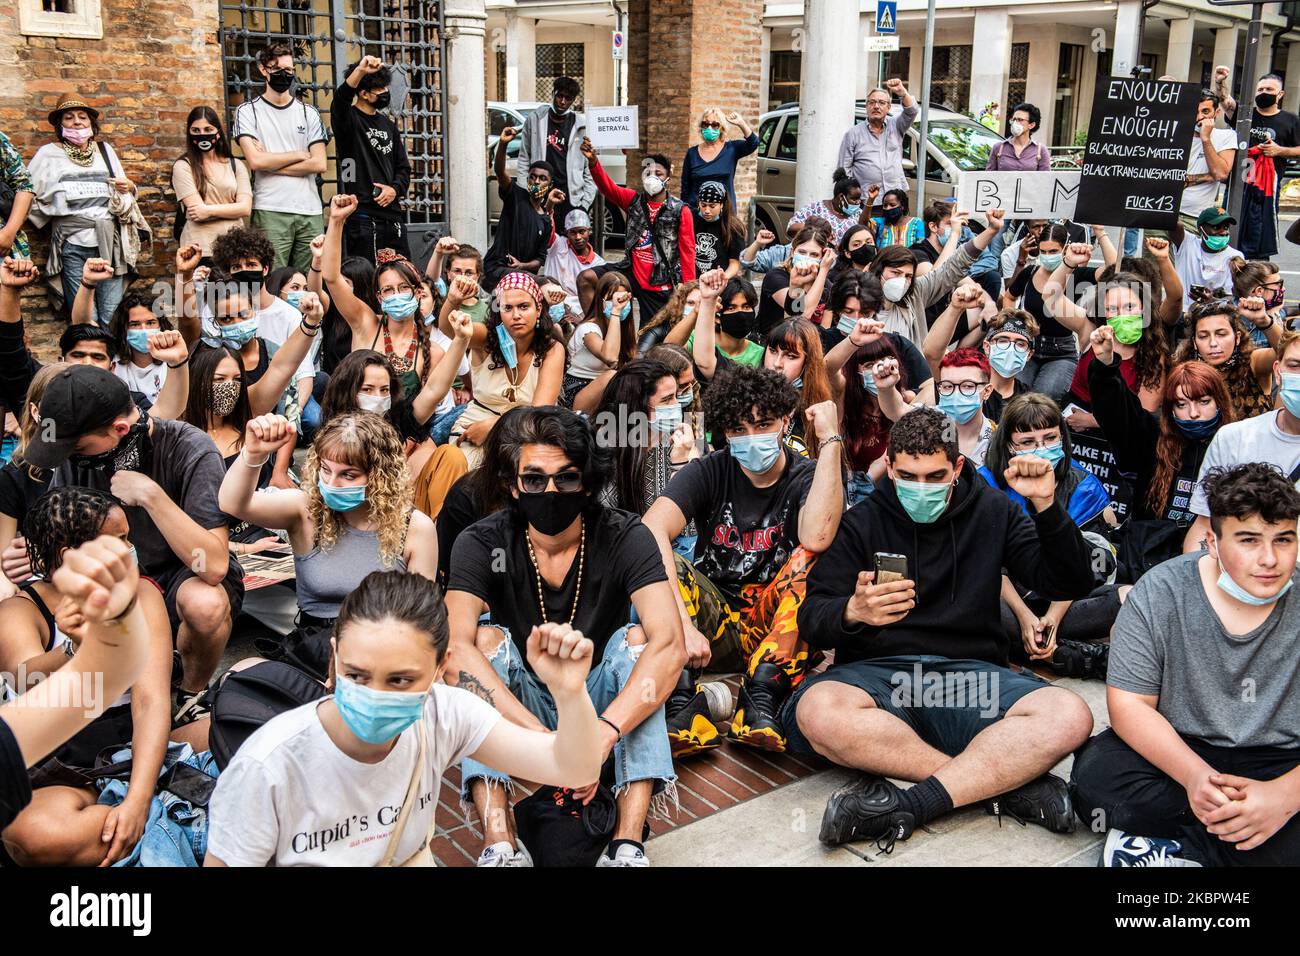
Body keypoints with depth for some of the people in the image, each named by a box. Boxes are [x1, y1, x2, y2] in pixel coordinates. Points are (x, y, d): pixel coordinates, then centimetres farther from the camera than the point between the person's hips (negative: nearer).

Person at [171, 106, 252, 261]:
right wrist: (230, 211, -2)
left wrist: (209, 210, -11)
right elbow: (197, 212, -8)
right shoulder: (183, 166, 1)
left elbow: (245, 208, -1)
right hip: (200, 250, -3)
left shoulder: (236, 165, 10)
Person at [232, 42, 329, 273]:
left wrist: (272, 164, -3)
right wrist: (299, 154, 1)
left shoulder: (309, 112, 13)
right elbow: (255, 161, -8)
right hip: (270, 211, -3)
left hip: (310, 210, 3)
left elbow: (319, 164, 2)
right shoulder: (247, 111, 6)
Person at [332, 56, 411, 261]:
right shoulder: (349, 119, -2)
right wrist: (360, 71, -41)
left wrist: (395, 189, -2)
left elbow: (403, 167, 19)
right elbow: (340, 100, -25)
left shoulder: (388, 124, 19)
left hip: (393, 215, 7)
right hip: (363, 218, -7)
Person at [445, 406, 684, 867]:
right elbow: (455, 649, -32)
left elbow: (670, 645, -30)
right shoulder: (481, 544, -15)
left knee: (635, 637, -25)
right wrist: (539, 737, -45)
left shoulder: (624, 537, -16)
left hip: (601, 702, 0)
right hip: (519, 706, 0)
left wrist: (602, 736, -45)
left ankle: (628, 844, -35)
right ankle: (499, 843, -35)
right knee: (489, 639, -25)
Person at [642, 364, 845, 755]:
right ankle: (684, 703, -36)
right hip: (715, 624, 2)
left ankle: (760, 698, -36)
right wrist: (680, 622, -38)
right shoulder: (710, 471, -3)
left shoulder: (807, 477, -6)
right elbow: (650, 532, -23)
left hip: (776, 626, -1)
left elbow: (816, 538, -32)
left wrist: (830, 440, -25)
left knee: (812, 557, -27)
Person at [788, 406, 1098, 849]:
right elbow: (812, 618, -1)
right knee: (817, 711, -36)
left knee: (1069, 717, -29)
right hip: (877, 671, -1)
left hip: (969, 674, 2)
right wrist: (852, 612, -26)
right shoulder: (862, 522, 7)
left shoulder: (992, 512, 12)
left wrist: (1046, 507, -7)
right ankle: (1004, 780, -26)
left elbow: (1072, 584, 9)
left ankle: (906, 805, -32)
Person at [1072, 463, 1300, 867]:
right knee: (1094, 774, -27)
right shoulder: (1160, 593, -8)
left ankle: (1172, 845, -18)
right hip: (1178, 749, 2)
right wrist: (1195, 776, -25)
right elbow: (1128, 703, -9)